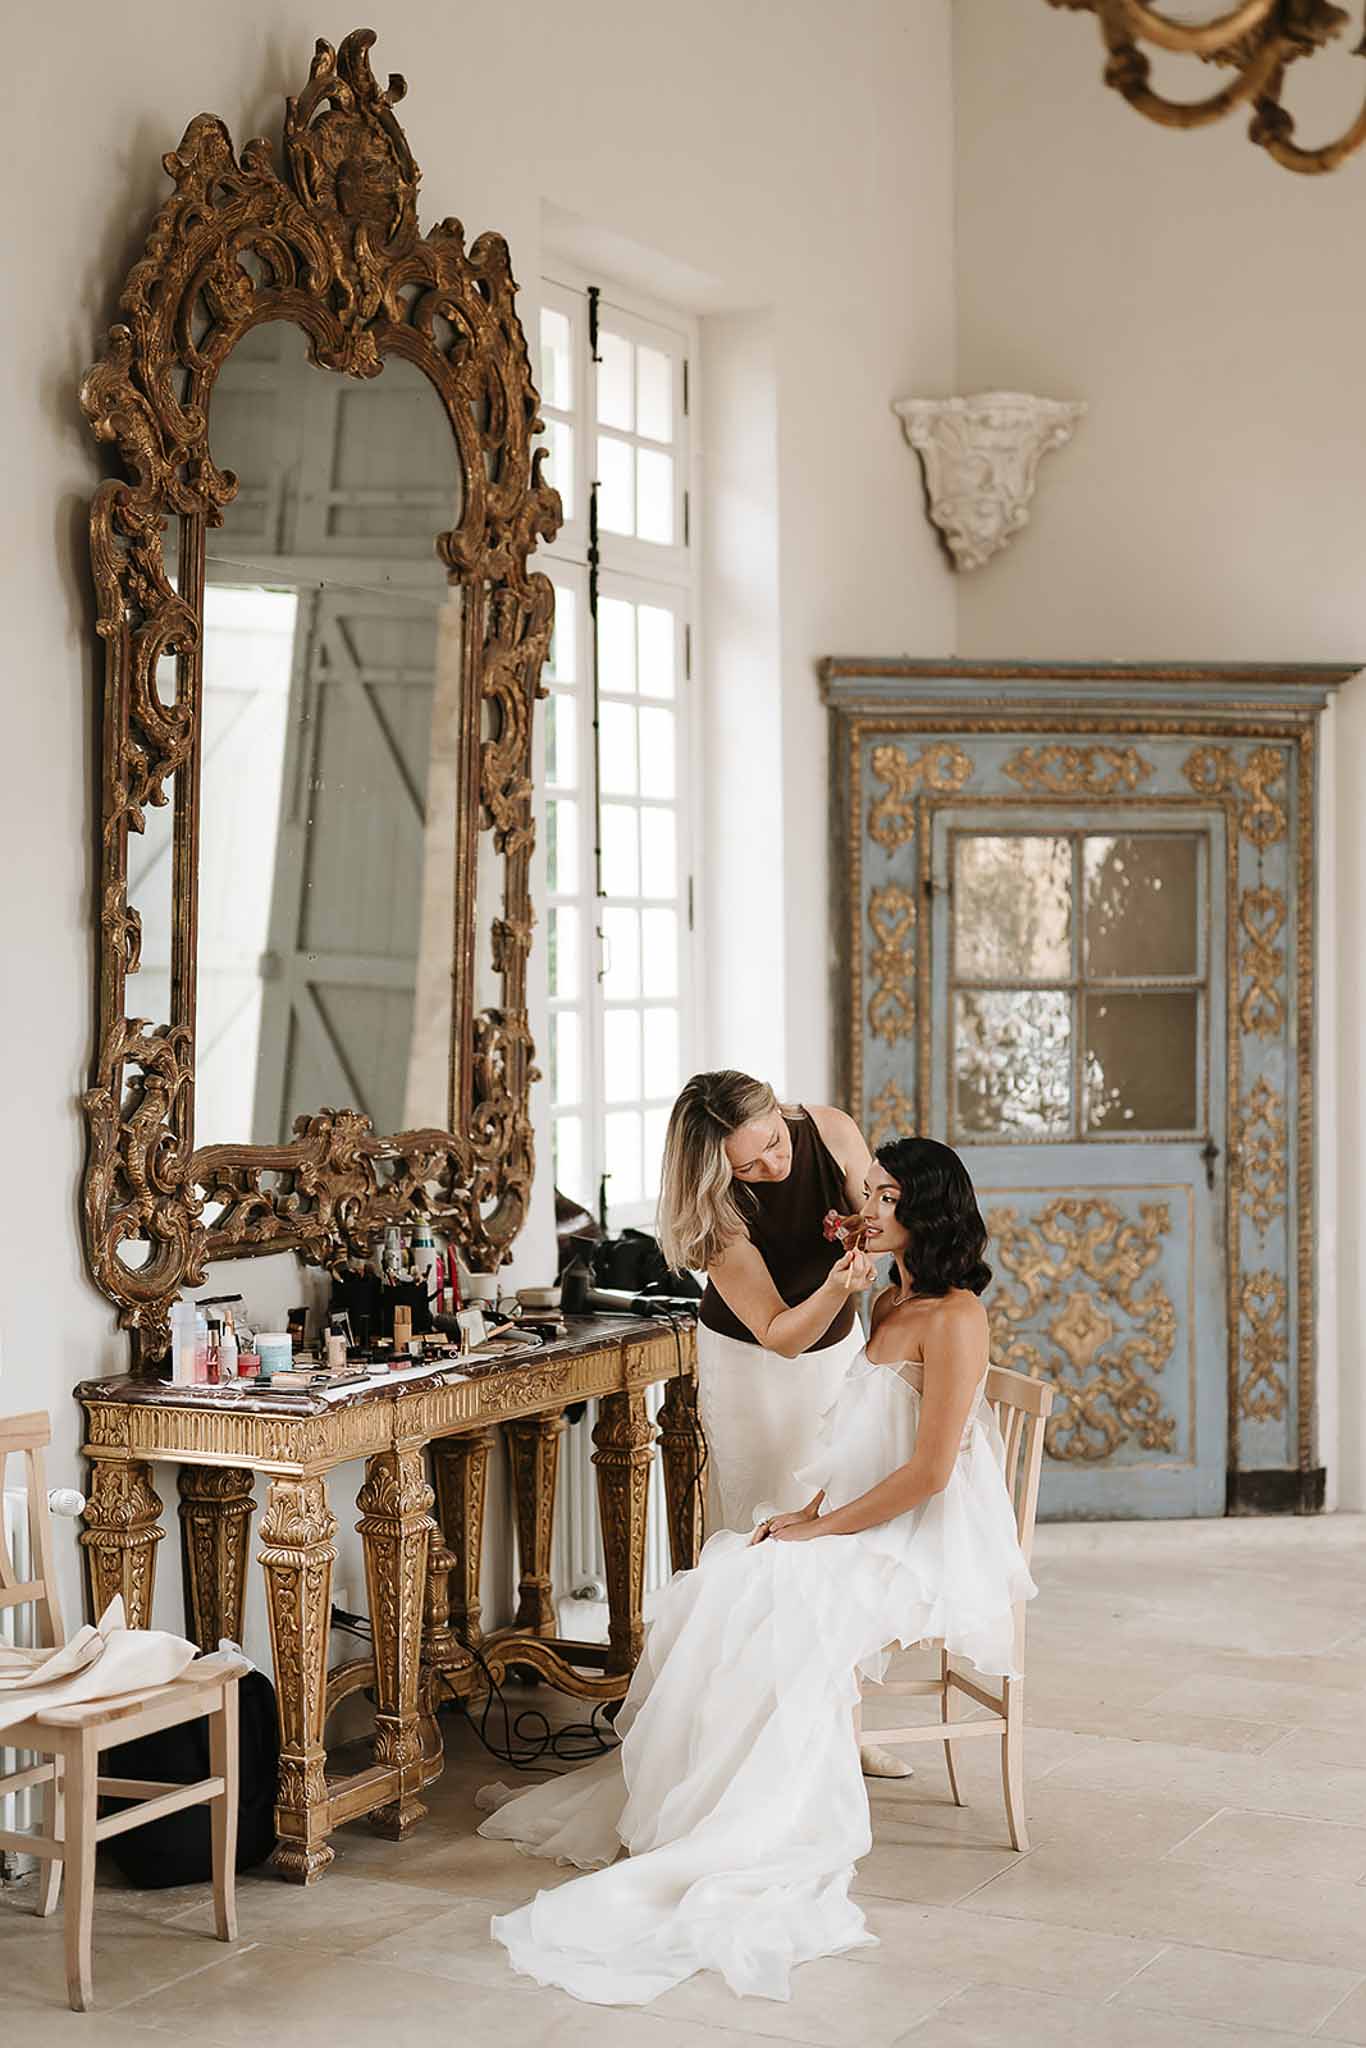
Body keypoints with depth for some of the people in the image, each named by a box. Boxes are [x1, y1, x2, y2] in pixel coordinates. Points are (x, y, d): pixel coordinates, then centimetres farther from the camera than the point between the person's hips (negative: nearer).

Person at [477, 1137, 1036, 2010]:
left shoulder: (954, 1318, -13)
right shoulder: (891, 1305, 15)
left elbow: (928, 1470, -18)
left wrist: (822, 1528, -14)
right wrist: (812, 1507, 3)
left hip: (927, 1545, -8)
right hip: (861, 1530, 9)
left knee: (782, 1609, -26)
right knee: (714, 1594, -8)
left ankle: (754, 1852, -19)